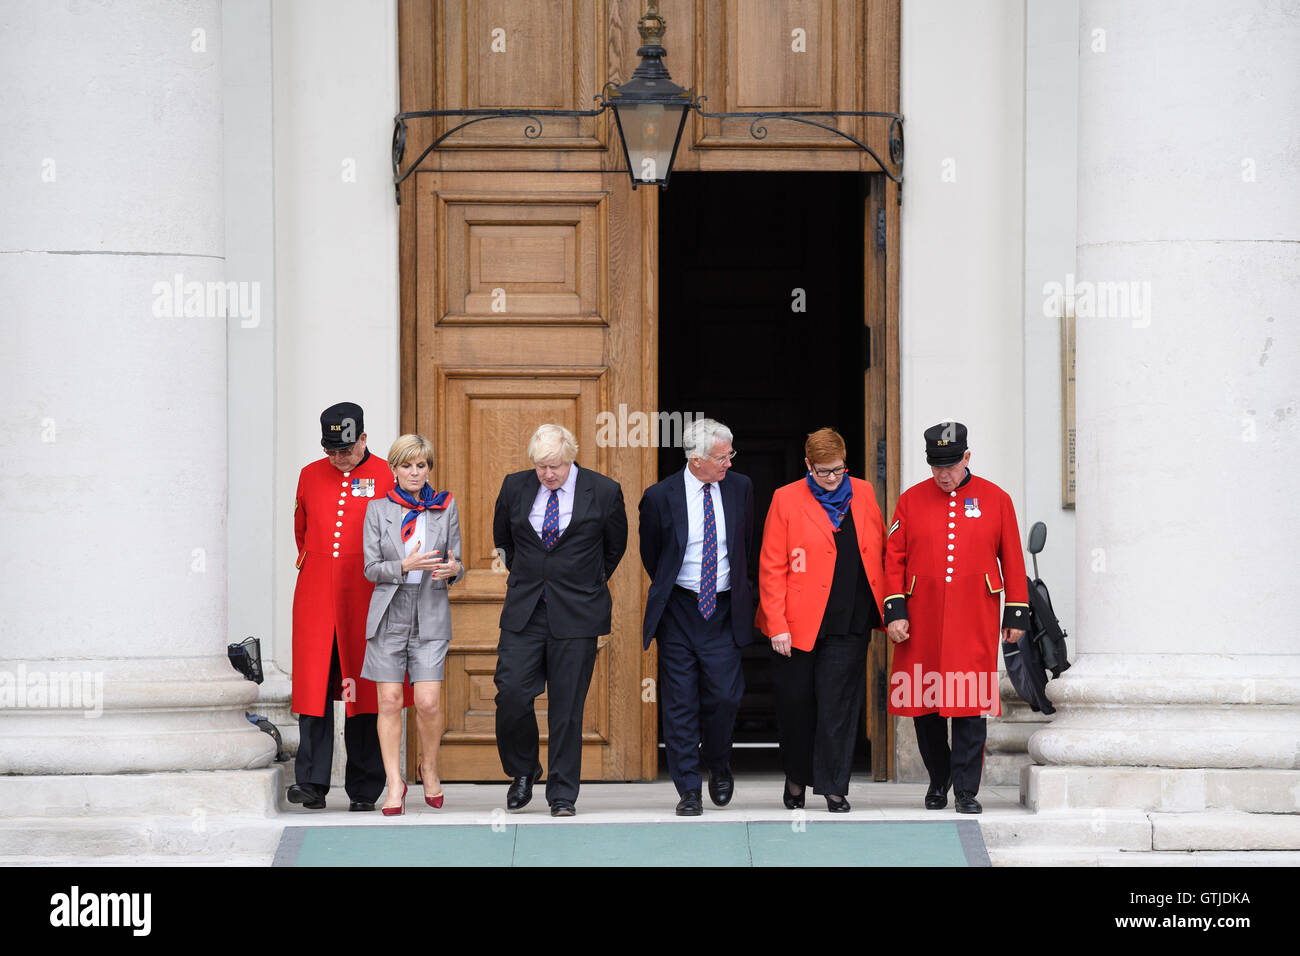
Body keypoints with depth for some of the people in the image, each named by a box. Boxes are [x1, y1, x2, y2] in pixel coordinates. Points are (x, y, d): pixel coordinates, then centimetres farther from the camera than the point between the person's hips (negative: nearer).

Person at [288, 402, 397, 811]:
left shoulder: (386, 478, 1)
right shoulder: (310, 476, 11)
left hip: (365, 598, -2)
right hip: (315, 598, 2)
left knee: (364, 691, 2)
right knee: (313, 686, -5)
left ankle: (364, 790, 8)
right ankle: (312, 782, -5)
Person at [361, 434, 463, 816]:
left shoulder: (445, 508, 7)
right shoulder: (378, 510, 5)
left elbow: (457, 564, 9)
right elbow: (371, 568, 1)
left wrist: (452, 569, -14)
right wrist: (406, 565, -16)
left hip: (430, 614, 0)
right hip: (389, 613, 0)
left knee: (428, 702, -8)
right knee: (390, 701, -2)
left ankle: (429, 769, 18)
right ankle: (395, 784, 6)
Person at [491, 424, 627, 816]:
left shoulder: (603, 492, -4)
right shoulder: (515, 487, 2)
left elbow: (615, 546, 12)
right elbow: (502, 538, 21)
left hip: (576, 612, -2)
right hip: (523, 609, 2)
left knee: (567, 704, 0)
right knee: (511, 693, -8)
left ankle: (562, 794, 9)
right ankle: (522, 771, 17)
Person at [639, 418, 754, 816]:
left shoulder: (740, 488, 1)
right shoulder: (661, 496, -7)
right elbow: (650, 554, 8)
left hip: (724, 610, 1)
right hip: (679, 610, -1)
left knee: (724, 696, -4)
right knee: (680, 702, -1)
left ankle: (718, 765, 24)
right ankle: (688, 790, 6)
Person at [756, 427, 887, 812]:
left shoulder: (863, 493, 7)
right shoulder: (787, 499, -2)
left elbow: (880, 552, 14)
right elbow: (771, 568, -3)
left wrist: (886, 607, 8)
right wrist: (777, 625, -9)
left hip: (849, 622, 1)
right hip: (799, 622, -1)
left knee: (838, 704, -1)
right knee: (795, 701, 8)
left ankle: (834, 787, 5)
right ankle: (796, 779, 26)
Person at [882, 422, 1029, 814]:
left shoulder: (995, 499, 5)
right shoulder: (911, 500, 6)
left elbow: (1012, 560, 8)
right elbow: (894, 558, 5)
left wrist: (1016, 614, 6)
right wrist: (895, 612, -3)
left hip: (975, 623, -1)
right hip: (923, 622, 1)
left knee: (971, 705, -6)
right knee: (924, 702, 6)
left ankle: (967, 790, -1)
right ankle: (938, 781, 24)